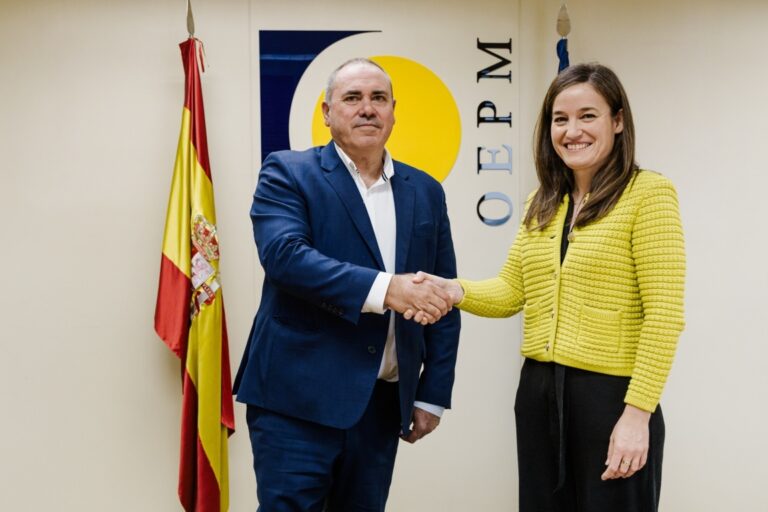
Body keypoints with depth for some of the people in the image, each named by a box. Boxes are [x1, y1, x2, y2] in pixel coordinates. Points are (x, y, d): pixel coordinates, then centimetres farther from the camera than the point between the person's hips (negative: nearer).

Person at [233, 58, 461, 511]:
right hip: (299, 397, -4)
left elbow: (443, 298, 12)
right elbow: (284, 254, -20)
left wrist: (433, 393, 8)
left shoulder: (425, 192, 11)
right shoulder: (289, 173, -2)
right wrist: (384, 289, -29)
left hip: (383, 403, 5)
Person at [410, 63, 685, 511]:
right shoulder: (541, 204, 11)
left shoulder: (647, 193, -9)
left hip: (610, 393, -6)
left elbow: (664, 315, -13)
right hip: (539, 391, 6)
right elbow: (511, 291, 9)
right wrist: (456, 290, -12)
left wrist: (638, 413, -18)